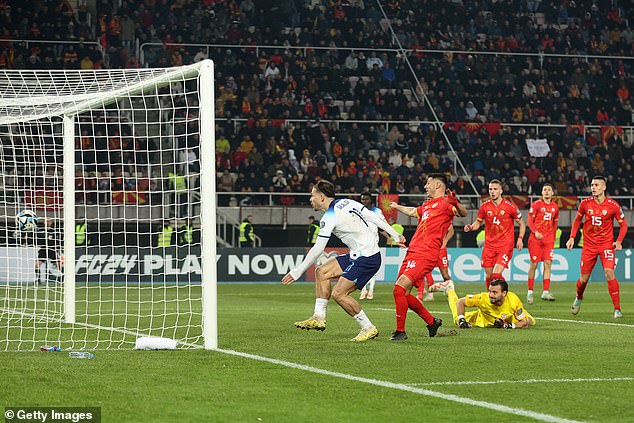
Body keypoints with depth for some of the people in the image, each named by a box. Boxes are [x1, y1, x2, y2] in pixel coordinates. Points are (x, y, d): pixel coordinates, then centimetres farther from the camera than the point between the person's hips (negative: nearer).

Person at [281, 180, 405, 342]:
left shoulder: (329, 218, -15)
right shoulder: (346, 203, 9)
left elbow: (317, 250, -13)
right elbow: (374, 218, 8)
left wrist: (297, 272, -7)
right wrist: (395, 234, 14)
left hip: (367, 259, -10)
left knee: (338, 294, -12)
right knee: (321, 272, 9)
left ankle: (369, 328, -2)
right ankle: (319, 318, 9)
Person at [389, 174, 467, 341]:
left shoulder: (444, 203, -4)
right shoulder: (427, 205, 23)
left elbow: (463, 213, -22)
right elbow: (412, 212, 45)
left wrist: (456, 204, -43)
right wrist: (396, 206, 62)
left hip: (424, 256, -9)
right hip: (412, 252, 9)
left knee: (399, 289, -19)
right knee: (403, 295, 9)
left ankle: (400, 331, -9)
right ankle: (432, 322, 25)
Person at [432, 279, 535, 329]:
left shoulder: (513, 301, -42)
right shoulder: (483, 298, -42)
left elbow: (524, 323, -32)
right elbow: (460, 302, -28)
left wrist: (508, 326, -45)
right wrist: (462, 321, -35)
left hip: (508, 320, 2)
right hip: (483, 319, -2)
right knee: (458, 319, 16)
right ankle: (449, 290, 40)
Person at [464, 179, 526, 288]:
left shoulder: (510, 207, -5)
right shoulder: (485, 206, 2)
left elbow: (522, 224, 6)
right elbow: (478, 222, 15)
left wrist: (520, 238, -7)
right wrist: (471, 227, -6)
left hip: (505, 246, -4)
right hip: (489, 245, 4)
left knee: (496, 274, -19)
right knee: (488, 275, 6)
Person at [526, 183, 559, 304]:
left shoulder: (555, 207, 11)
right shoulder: (536, 205, -2)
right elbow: (530, 221, -4)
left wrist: (553, 237, 15)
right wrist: (535, 232, -19)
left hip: (549, 239, 4)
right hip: (536, 239, -3)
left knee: (548, 263, -6)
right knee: (534, 264, -1)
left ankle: (546, 292, -6)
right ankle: (530, 292, 7)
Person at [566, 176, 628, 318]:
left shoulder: (613, 205, -9)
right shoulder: (585, 203, -3)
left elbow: (623, 224, 2)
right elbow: (577, 220, 14)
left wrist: (619, 241, -12)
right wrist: (572, 237, 6)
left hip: (606, 244, -2)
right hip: (589, 245, 2)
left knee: (609, 273, -19)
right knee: (584, 278, 5)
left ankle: (617, 309, -13)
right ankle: (578, 298, 39)